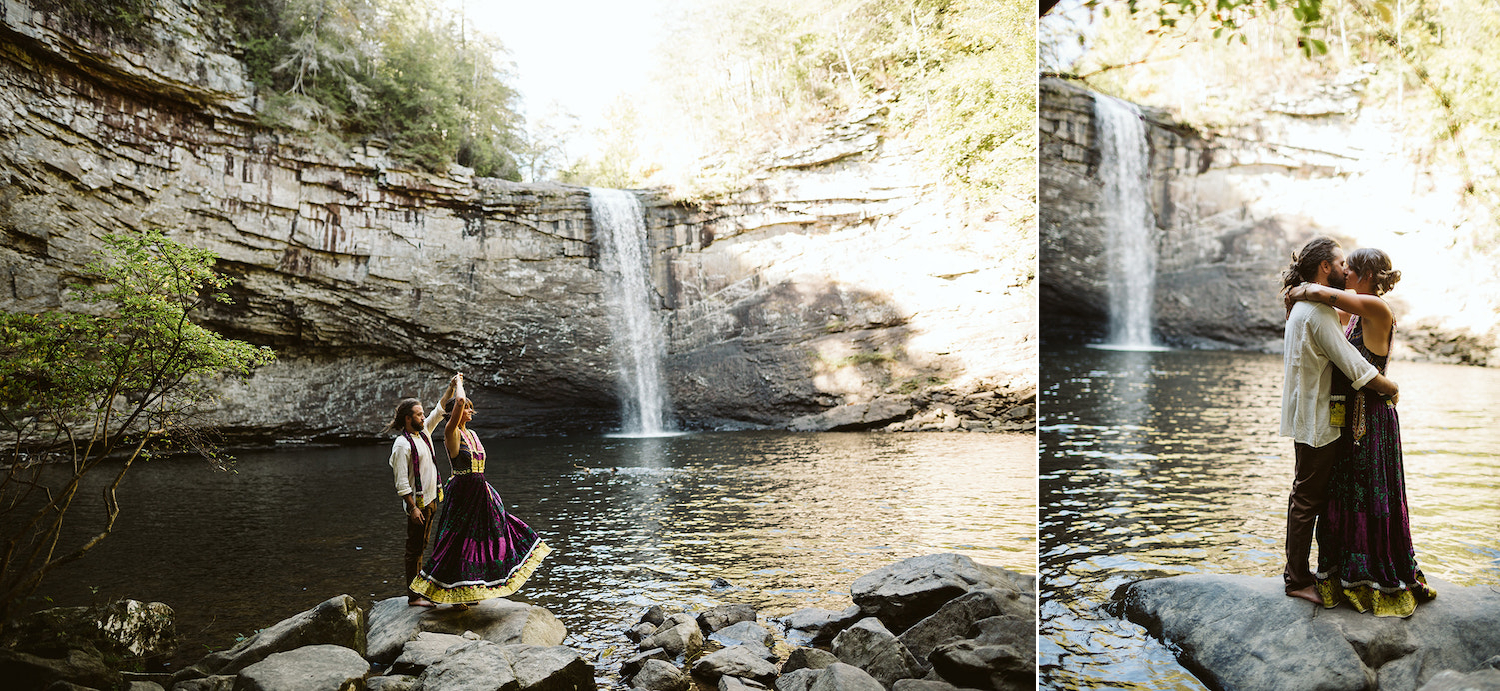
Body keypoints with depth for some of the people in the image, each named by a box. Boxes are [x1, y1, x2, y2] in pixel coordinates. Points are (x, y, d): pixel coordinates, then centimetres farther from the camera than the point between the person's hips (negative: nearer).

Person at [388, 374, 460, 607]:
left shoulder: (424, 432, 9)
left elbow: (440, 409, 16)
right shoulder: (402, 444, -14)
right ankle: (413, 596, 3)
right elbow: (401, 482, -17)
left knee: (421, 546, 14)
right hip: (418, 502, -8)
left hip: (431, 499, 8)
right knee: (414, 549, -2)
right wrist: (413, 507, -20)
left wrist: (451, 387, 4)